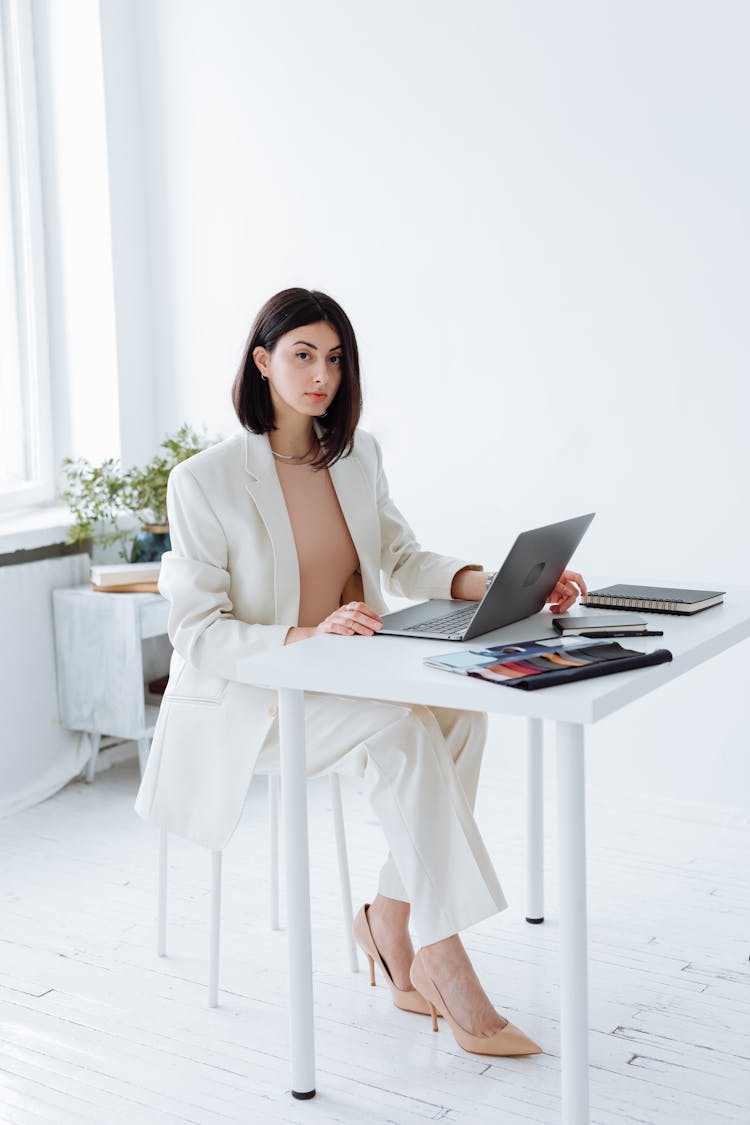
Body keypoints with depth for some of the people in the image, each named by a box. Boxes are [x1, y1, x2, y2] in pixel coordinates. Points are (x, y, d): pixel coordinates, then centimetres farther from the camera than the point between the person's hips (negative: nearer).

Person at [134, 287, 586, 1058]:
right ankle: (446, 967, -20)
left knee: (459, 712, -23)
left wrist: (498, 584, -12)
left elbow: (402, 561, 8)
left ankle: (390, 918, -8)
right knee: (400, 733, -30)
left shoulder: (357, 456, 6)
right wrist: (304, 637, -33)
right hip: (242, 703, -6)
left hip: (342, 683, 6)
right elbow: (196, 634, -15)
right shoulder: (205, 480, -13)